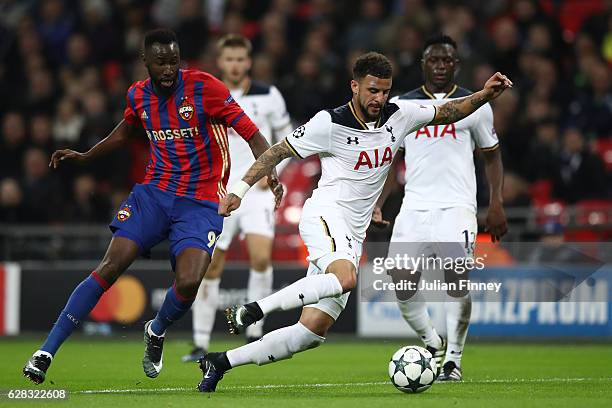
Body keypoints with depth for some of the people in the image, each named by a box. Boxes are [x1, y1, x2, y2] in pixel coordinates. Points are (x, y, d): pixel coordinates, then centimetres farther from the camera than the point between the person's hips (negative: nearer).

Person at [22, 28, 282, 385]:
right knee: (110, 268, -11)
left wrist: (270, 172, -28)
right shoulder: (138, 95, 4)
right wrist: (85, 156, 28)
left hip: (200, 204, -3)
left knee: (189, 283, -22)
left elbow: (251, 132, -12)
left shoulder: (204, 87, -12)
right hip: (154, 194, 3)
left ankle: (157, 332, 14)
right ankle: (46, 353, -8)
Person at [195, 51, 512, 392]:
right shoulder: (330, 124, -8)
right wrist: (240, 189, -4)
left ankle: (221, 363, 7)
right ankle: (251, 311, -33)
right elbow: (279, 151, -1)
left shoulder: (399, 116, 7)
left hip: (352, 236, 6)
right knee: (345, 278, -39)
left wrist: (486, 94, 3)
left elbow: (447, 112, 18)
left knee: (313, 331, 0)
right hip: (326, 214, -6)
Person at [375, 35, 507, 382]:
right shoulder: (402, 106, 12)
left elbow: (492, 156, 14)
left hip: (457, 207, -3)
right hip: (414, 207, 3)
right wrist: (377, 205, 7)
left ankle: (454, 357, -1)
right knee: (401, 280, -8)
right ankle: (432, 343, 16)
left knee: (457, 279, -17)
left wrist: (496, 204, 3)